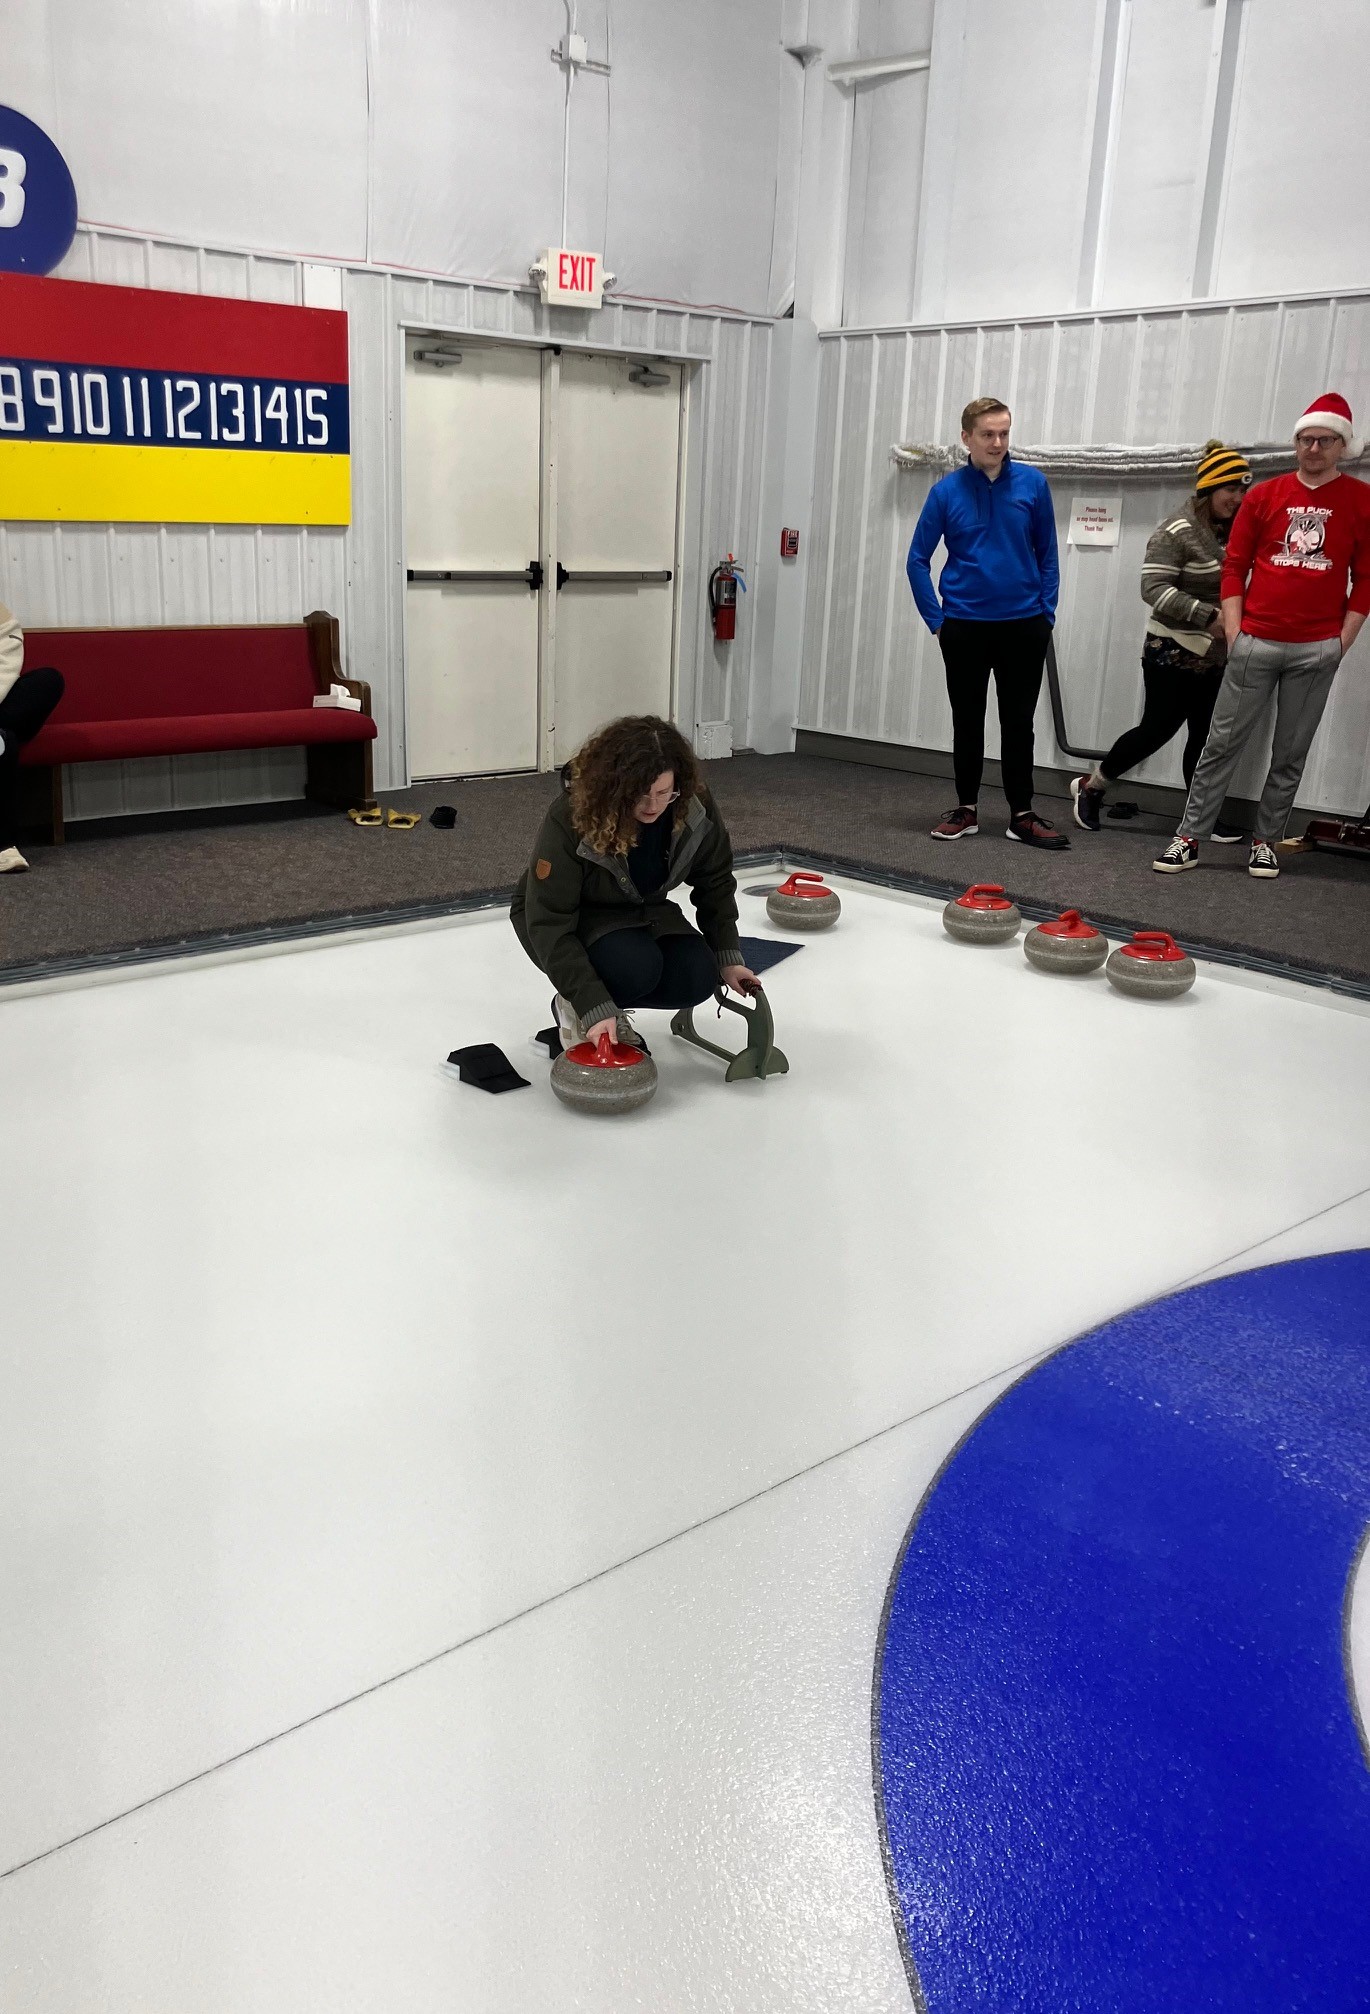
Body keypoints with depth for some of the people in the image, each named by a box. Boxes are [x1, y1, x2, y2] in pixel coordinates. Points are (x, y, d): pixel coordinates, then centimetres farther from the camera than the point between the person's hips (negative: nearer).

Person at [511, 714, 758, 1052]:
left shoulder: (694, 806, -22)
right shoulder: (570, 818, -34)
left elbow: (715, 882, -4)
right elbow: (549, 923, -33)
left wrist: (728, 957, -10)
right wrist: (594, 1008, -39)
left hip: (642, 911, 5)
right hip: (573, 921, -5)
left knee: (698, 976, -20)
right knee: (636, 964, -33)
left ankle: (612, 1011, 5)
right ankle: (572, 1007, -3)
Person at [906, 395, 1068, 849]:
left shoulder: (1032, 483, -1)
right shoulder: (946, 491, -2)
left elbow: (1047, 553, 5)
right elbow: (918, 559, 3)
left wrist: (1046, 612, 0)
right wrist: (936, 620, -1)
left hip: (1023, 625, 0)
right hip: (965, 625, 0)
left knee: (1018, 722, 5)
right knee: (967, 722, 9)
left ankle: (1022, 815, 12)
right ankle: (967, 808, 20)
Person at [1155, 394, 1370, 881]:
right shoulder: (1264, 496, 5)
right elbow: (1234, 566, 6)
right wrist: (1233, 631, -2)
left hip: (1317, 651, 0)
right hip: (1255, 643, 0)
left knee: (1290, 754, 7)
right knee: (1223, 743, 1)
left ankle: (1265, 842, 16)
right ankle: (1189, 838, 5)